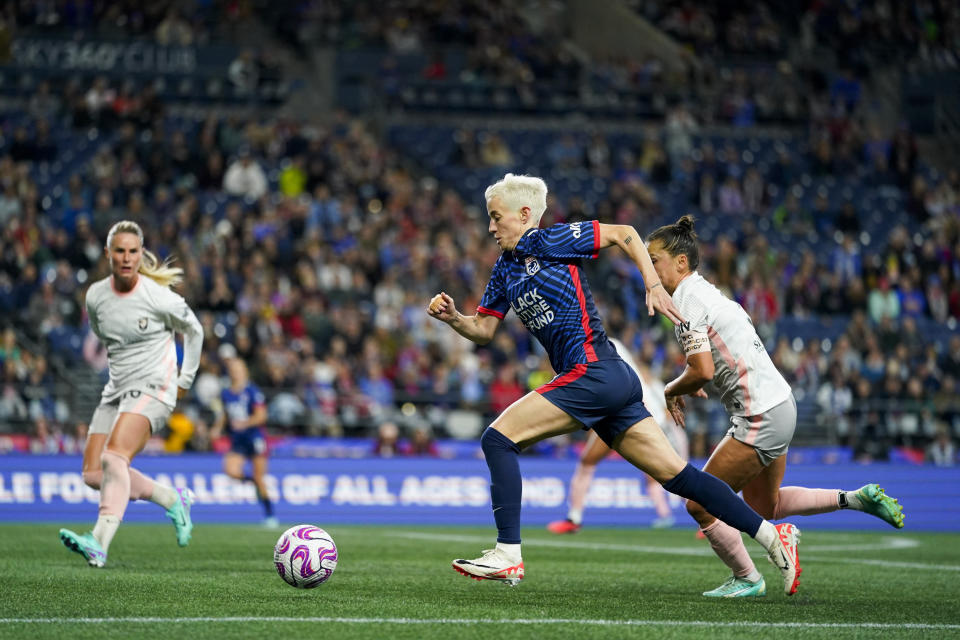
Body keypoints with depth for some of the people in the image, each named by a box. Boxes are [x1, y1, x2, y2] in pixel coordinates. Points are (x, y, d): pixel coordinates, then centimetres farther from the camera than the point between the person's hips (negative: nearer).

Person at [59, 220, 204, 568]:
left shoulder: (159, 297, -13)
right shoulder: (95, 296, 1)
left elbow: (193, 331, 5)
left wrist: (184, 380, 7)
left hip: (154, 390, -7)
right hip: (116, 391, 7)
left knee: (114, 458, -28)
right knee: (93, 474, 1)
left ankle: (100, 544, -39)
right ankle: (174, 500, 19)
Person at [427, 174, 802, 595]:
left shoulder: (548, 241, -2)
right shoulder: (505, 268, 21)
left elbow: (622, 233, 0)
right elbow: (483, 330, 22)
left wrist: (654, 286, -8)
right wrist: (452, 317, 3)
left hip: (593, 371, -9)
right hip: (613, 383, 9)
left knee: (498, 438, -10)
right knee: (677, 475, 4)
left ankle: (507, 554, -11)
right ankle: (771, 535, 4)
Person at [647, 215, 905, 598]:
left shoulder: (688, 300, -15)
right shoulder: (704, 290, 15)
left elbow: (702, 370, -23)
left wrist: (672, 390, -5)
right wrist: (689, 386, 13)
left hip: (761, 417, -10)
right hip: (778, 404, 10)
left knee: (700, 504, -2)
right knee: (764, 506, 25)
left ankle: (747, 579, 12)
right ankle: (857, 499, 25)